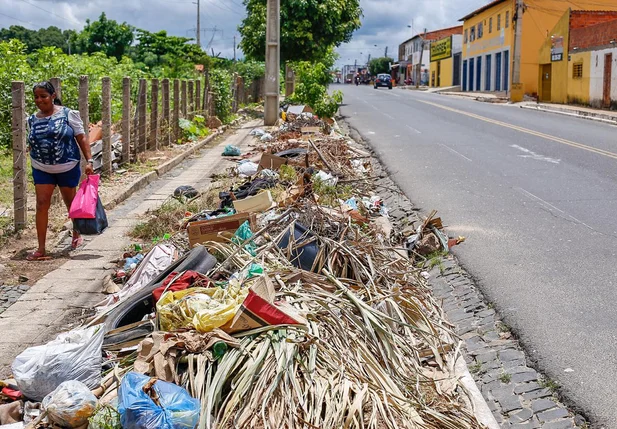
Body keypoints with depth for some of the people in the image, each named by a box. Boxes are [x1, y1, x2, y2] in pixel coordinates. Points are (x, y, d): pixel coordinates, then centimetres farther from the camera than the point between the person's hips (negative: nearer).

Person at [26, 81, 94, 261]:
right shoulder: (33, 120, 3)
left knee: (71, 202, 15)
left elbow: (81, 138, -7)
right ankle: (41, 249, -6)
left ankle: (76, 234, 42)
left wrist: (89, 160, -14)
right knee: (42, 204, -8)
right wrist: (32, 147, -2)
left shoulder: (67, 114, -8)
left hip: (67, 167, -2)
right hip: (42, 169, 3)